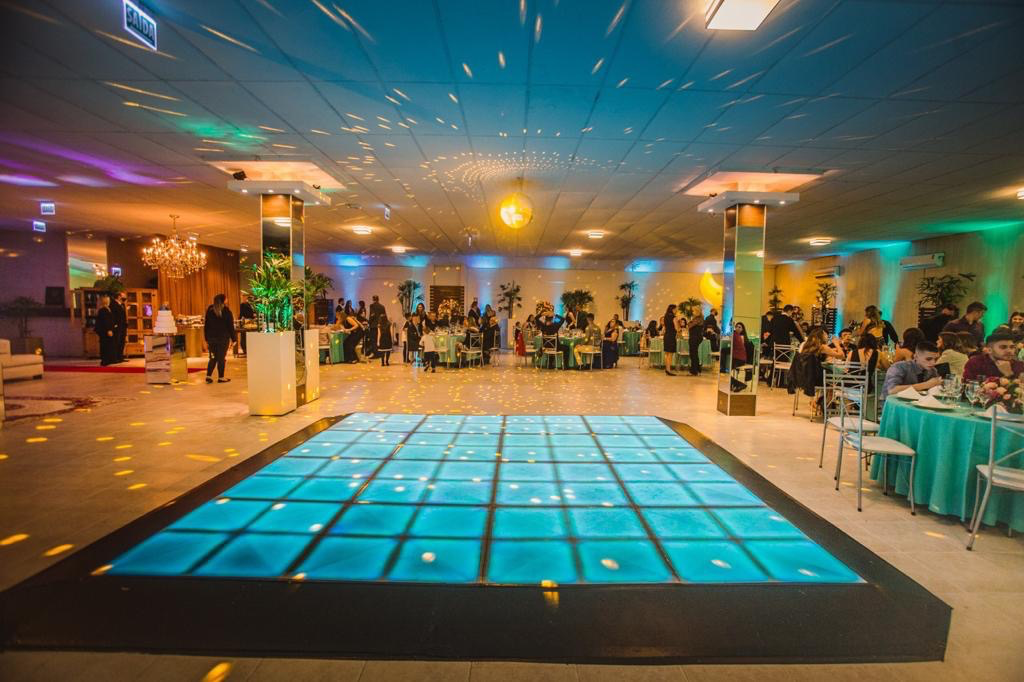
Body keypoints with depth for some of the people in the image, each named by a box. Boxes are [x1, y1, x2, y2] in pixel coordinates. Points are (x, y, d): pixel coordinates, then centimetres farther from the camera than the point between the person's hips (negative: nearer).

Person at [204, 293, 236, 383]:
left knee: (213, 357, 13)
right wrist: (233, 339, -4)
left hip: (211, 338, 5)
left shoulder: (209, 310, 9)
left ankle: (208, 376, 7)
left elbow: (206, 325, 10)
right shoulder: (226, 311, -6)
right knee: (221, 357, 0)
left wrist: (206, 339, 13)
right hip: (223, 338, -4)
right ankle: (221, 377, 4)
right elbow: (230, 326, -7)